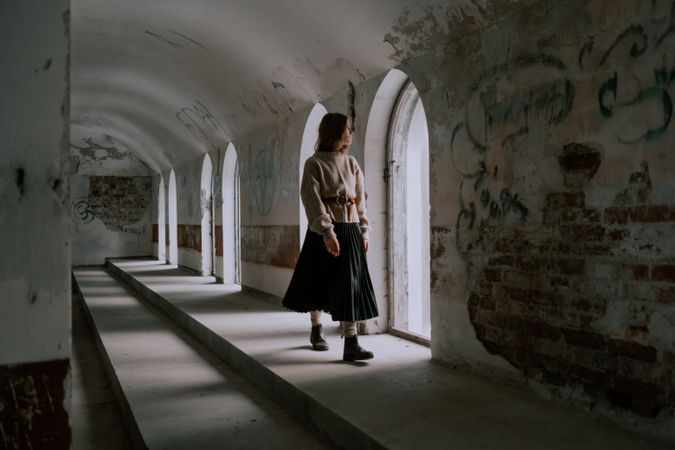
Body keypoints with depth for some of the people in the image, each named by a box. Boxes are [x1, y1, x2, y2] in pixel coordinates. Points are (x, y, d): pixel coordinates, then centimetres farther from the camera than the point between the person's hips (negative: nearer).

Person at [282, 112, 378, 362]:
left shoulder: (351, 163, 10)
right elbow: (312, 200, -13)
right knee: (318, 283, 11)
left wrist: (364, 231, 6)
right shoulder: (314, 163, -5)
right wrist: (327, 232, -21)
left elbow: (360, 199, 12)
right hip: (323, 231, -3)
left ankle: (351, 343, -2)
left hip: (350, 230, 4)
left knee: (351, 284, -4)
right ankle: (317, 330, 34)